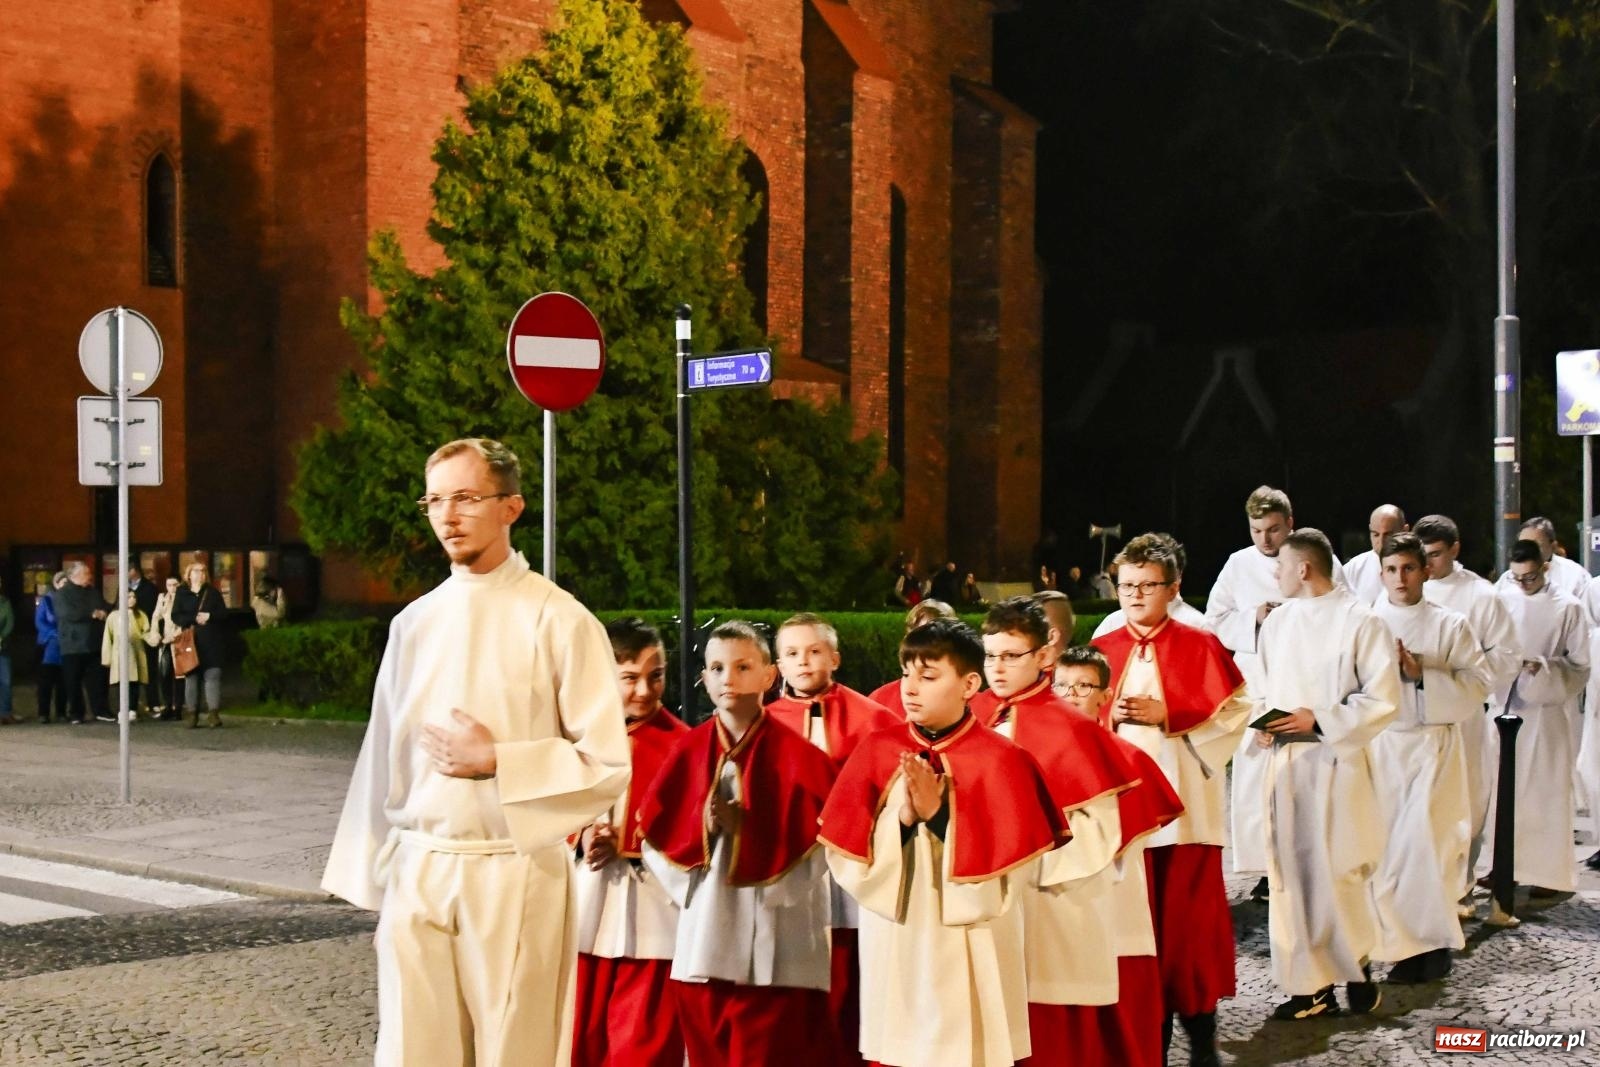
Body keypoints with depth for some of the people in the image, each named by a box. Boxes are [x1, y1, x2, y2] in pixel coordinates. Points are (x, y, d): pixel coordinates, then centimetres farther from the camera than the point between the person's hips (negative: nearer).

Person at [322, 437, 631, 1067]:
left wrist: (496, 762, -13)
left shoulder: (559, 622, -5)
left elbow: (609, 765, -8)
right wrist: (376, 884, 12)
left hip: (514, 877, -4)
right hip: (417, 873, 4)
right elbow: (384, 760, 13)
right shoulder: (414, 624, 9)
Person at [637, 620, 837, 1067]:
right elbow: (655, 837, 5)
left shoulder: (797, 754, -5)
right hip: (702, 943, 4)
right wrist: (701, 825, -12)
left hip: (775, 949, -4)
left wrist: (749, 827, -16)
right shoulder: (689, 750, 6)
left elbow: (818, 846, -9)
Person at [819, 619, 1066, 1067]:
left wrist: (939, 815, -20)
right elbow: (846, 861, -3)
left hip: (969, 955, -3)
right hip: (895, 948, 3)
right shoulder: (877, 750, 0)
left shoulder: (999, 760, -9)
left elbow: (1000, 877, -12)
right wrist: (900, 819, -18)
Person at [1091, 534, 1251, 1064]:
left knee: (1189, 914, 0)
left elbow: (1232, 711, -6)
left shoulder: (1200, 646, -2)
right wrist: (1109, 716, -9)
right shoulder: (1103, 649, 8)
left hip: (1183, 803, -3)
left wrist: (1166, 715, -14)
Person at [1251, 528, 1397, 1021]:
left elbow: (1382, 699, -9)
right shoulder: (1277, 620, 10)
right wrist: (1262, 721, -1)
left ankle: (1358, 966, 21)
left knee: (1337, 870, -4)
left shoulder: (1360, 622, -7)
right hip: (1284, 761, 5)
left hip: (1335, 760, -5)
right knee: (1291, 871, 4)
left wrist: (1318, 720, -15)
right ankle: (1312, 985, 11)